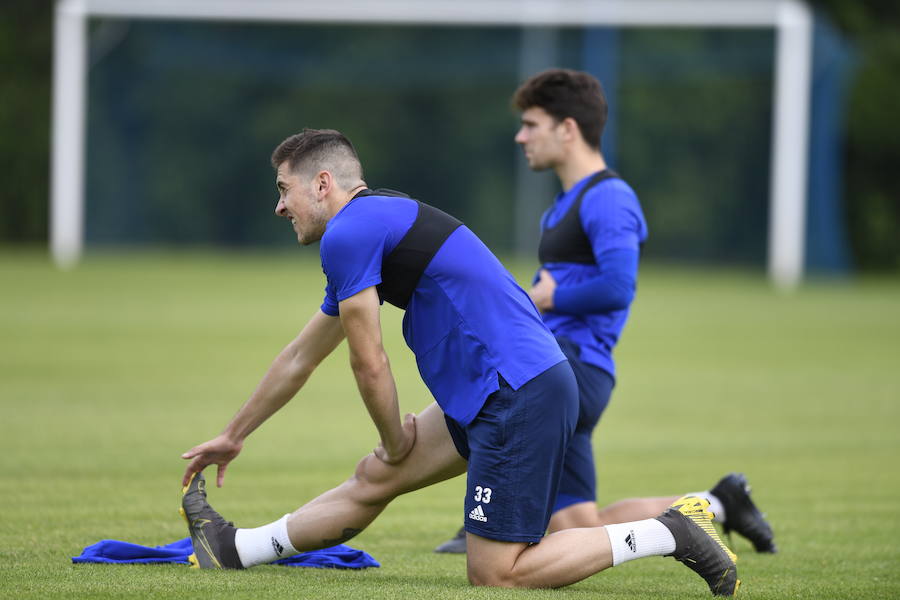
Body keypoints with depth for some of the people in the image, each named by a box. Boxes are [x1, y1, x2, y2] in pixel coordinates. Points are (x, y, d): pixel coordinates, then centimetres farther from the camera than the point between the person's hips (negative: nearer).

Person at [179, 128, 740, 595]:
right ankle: (236, 549, 31)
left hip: (520, 399, -10)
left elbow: (369, 365, -7)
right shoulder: (376, 226, 22)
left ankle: (669, 532, -7)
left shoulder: (347, 234, -9)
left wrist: (396, 443, 10)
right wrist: (231, 437, 39)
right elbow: (300, 357, 33)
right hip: (489, 394, 10)